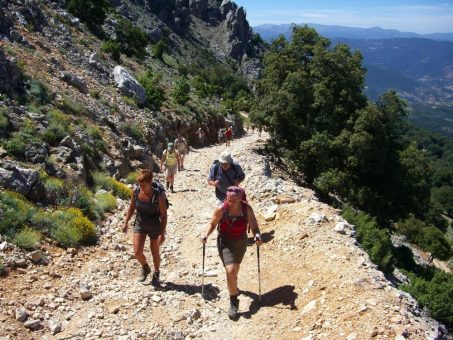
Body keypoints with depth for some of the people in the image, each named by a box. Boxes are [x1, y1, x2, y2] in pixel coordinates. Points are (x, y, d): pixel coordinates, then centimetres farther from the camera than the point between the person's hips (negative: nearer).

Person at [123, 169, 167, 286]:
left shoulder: (158, 195, -25)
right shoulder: (136, 191, -13)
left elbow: (164, 215, -19)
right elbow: (132, 207, 5)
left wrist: (162, 233, -20)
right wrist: (126, 222, 6)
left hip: (155, 227, -3)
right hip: (140, 225, 3)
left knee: (155, 252, 12)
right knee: (137, 252, -5)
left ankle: (156, 273, 39)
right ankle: (145, 268, 28)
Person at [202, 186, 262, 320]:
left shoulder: (247, 209, -15)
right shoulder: (221, 209, -19)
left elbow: (254, 226, -11)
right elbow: (212, 223, -6)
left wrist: (257, 236, -30)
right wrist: (206, 235, -23)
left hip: (241, 242, 3)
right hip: (225, 242, -3)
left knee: (235, 268, 24)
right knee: (230, 271, -17)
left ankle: (232, 285, 58)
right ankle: (234, 302, -1)